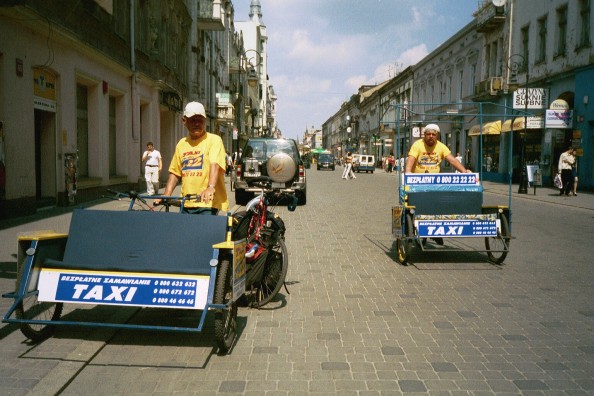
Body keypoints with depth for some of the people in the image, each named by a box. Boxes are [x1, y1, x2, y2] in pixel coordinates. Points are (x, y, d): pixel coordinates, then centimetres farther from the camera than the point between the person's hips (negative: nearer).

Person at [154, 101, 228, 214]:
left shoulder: (214, 140, -3)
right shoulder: (181, 143, 14)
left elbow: (215, 165, -19)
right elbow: (175, 172, 17)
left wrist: (211, 187, -35)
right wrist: (166, 195, 5)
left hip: (207, 203, -5)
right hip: (186, 205, 5)